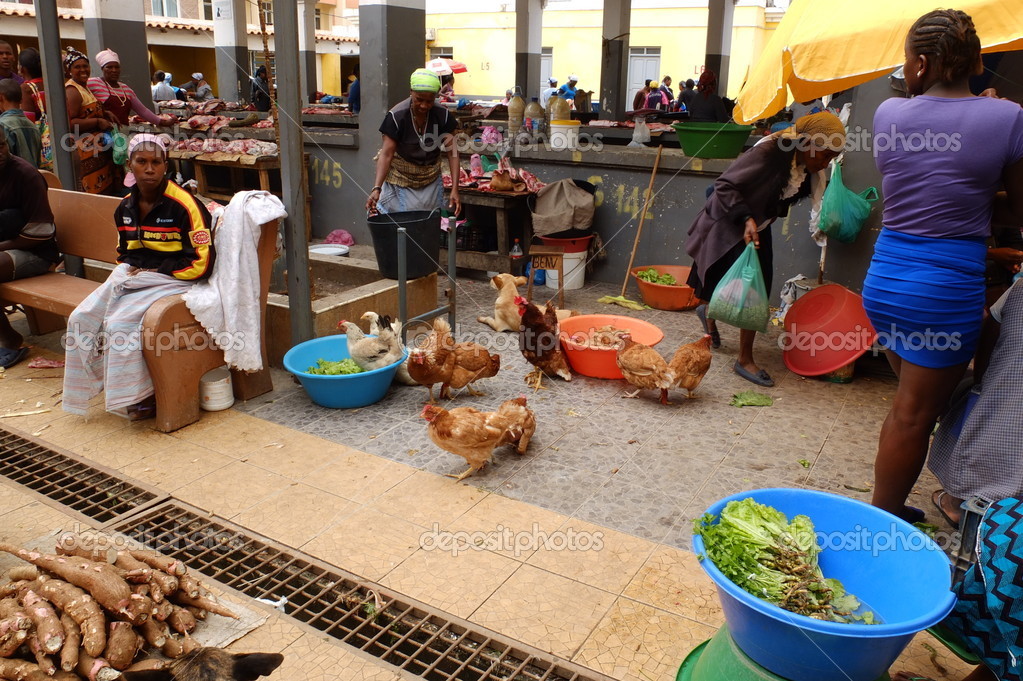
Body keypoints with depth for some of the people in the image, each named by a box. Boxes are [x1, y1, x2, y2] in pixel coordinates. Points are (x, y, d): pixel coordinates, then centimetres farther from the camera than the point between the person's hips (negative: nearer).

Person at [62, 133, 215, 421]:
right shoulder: (126, 208, 9)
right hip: (131, 278, 8)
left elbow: (202, 263, -15)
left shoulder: (183, 204, -14)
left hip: (170, 280, -7)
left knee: (121, 323, -25)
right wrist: (130, 269, 2)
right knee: (81, 319, -9)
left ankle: (142, 397, -7)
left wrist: (154, 271, -12)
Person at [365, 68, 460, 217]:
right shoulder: (396, 116, -18)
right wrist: (377, 188, -32)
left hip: (430, 182, 3)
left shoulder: (443, 116, -10)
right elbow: (386, 154, -20)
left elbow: (452, 152, -10)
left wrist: (455, 189, -18)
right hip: (401, 181, -2)